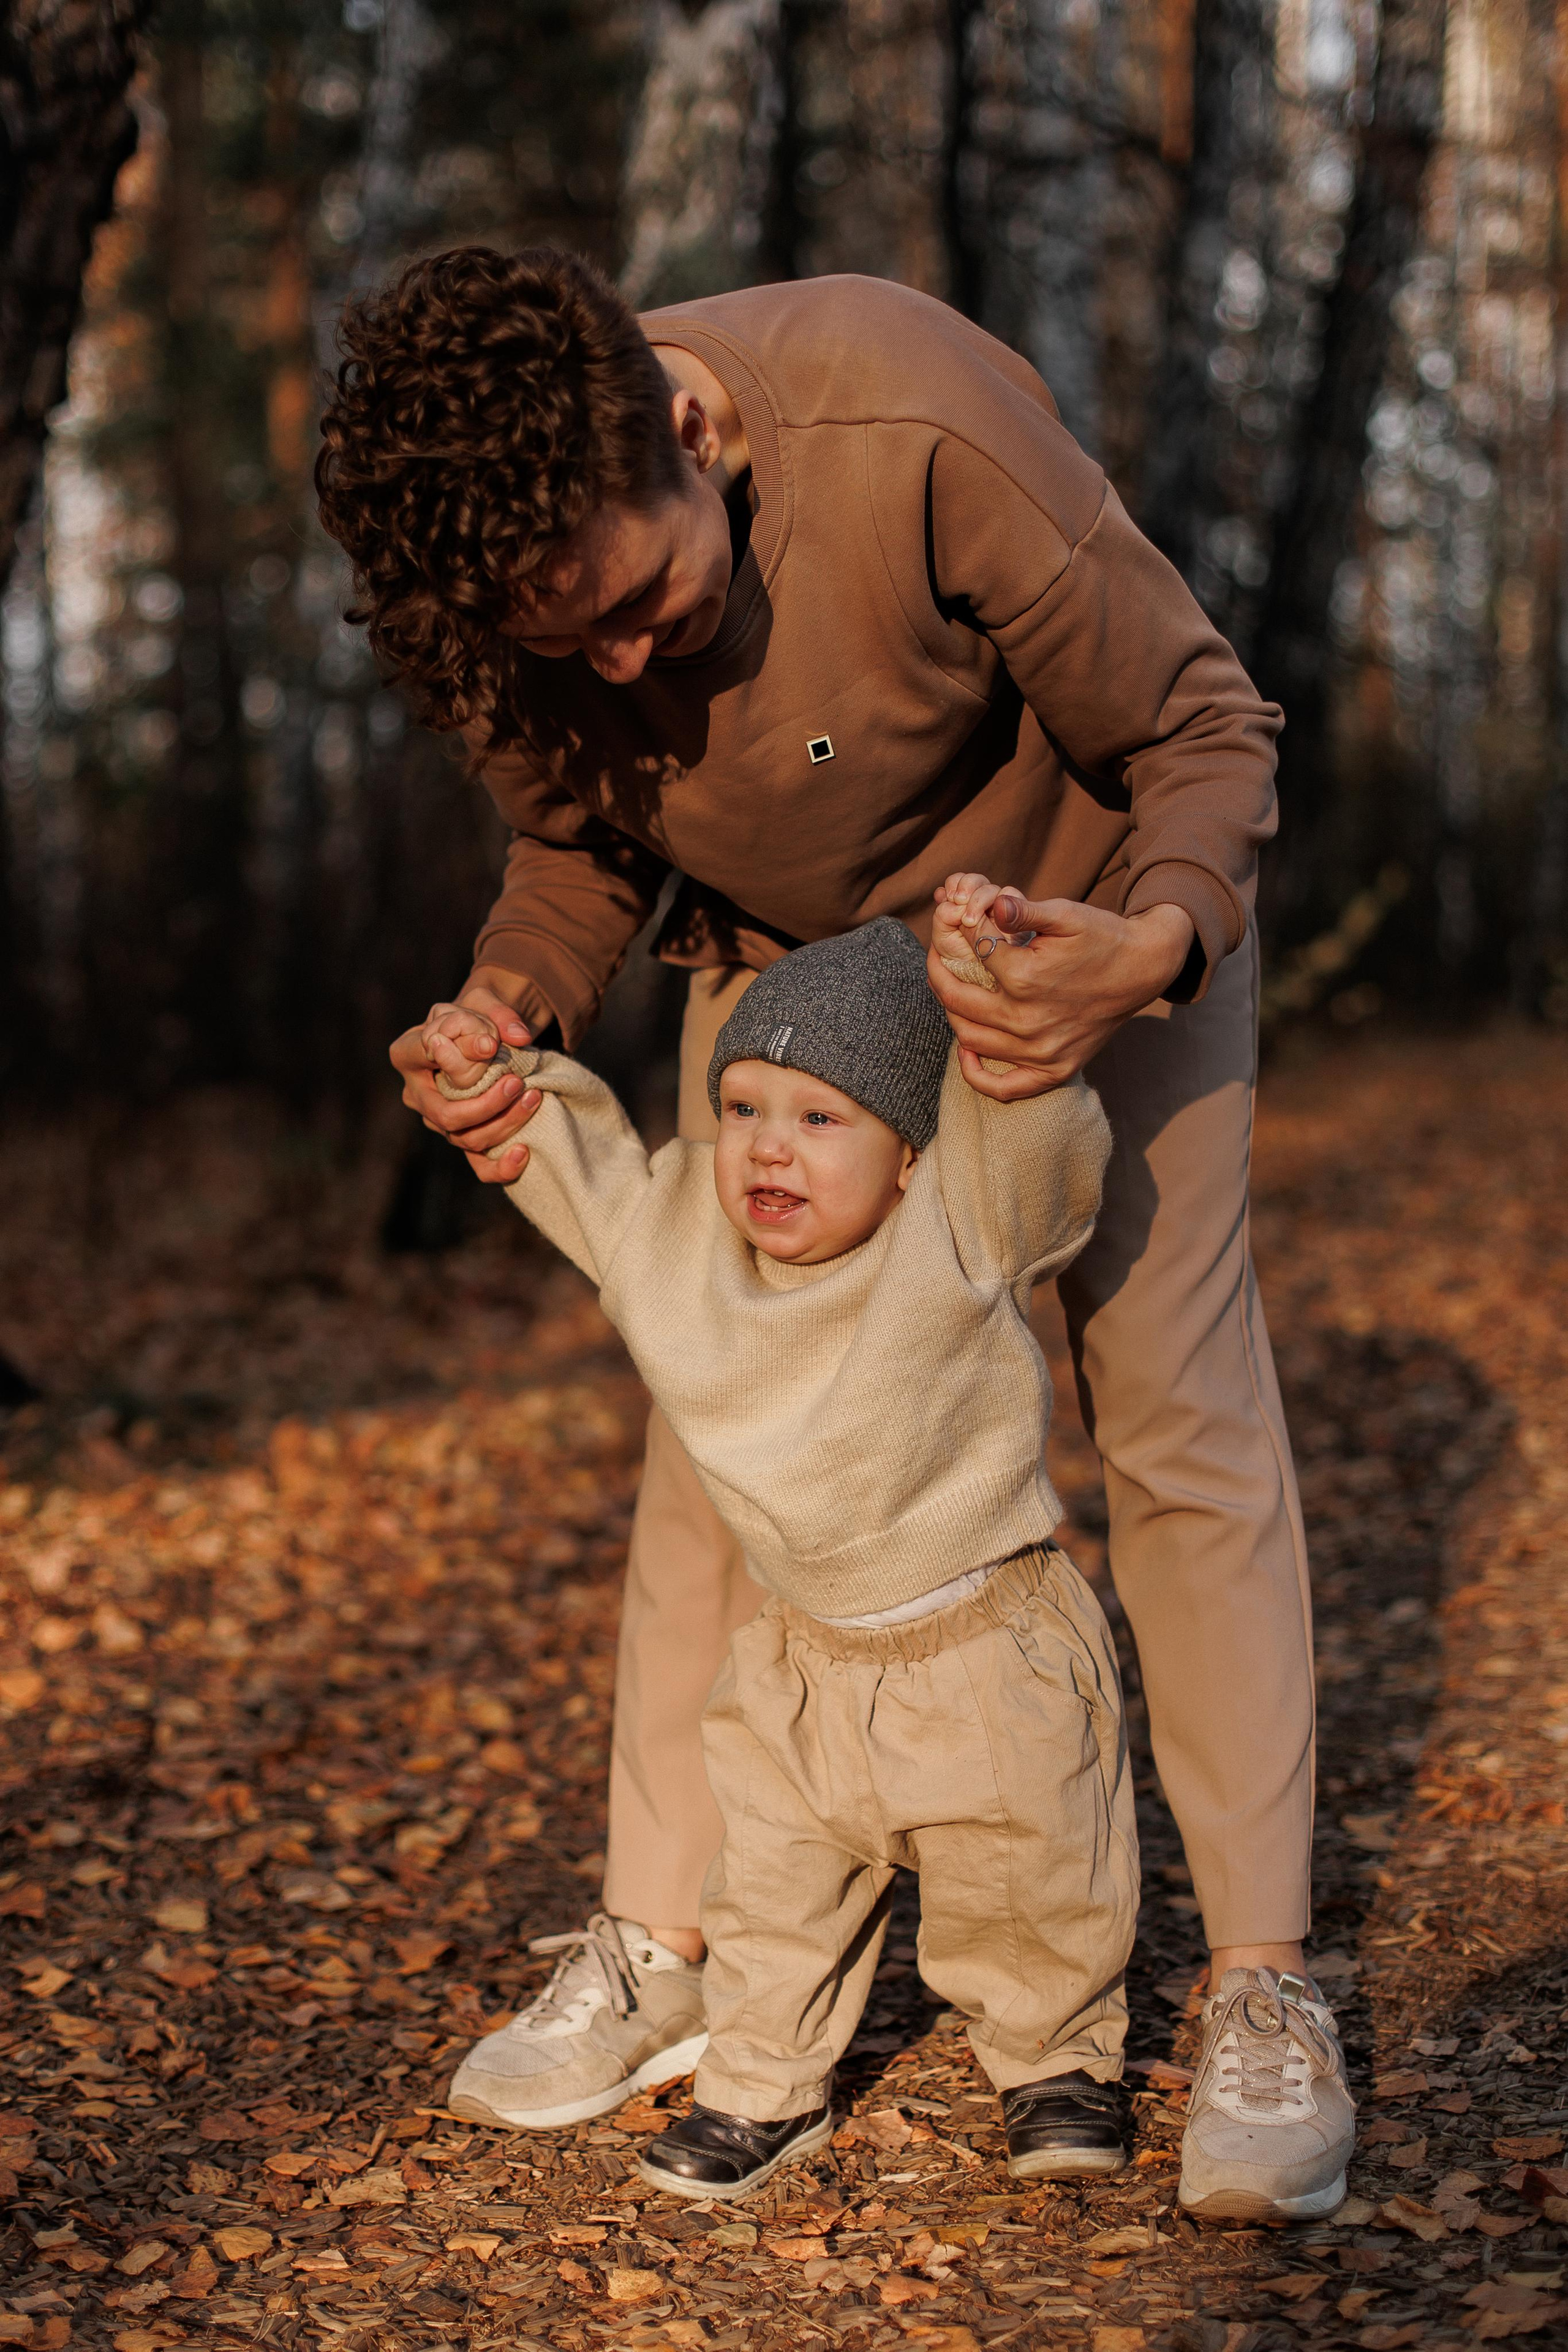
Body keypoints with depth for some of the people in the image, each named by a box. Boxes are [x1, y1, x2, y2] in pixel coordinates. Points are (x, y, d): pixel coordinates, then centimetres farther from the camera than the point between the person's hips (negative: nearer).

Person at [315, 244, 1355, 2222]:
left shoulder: (921, 427, -39)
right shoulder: (510, 571, -24)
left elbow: (1207, 728, -26)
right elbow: (582, 844, -4)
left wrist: (1149, 946, -45)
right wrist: (511, 1008, -24)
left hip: (1093, 905, -4)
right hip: (788, 946, 4)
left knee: (1178, 1413, -7)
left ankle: (1262, 1985, 2)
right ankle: (662, 1946, 13)